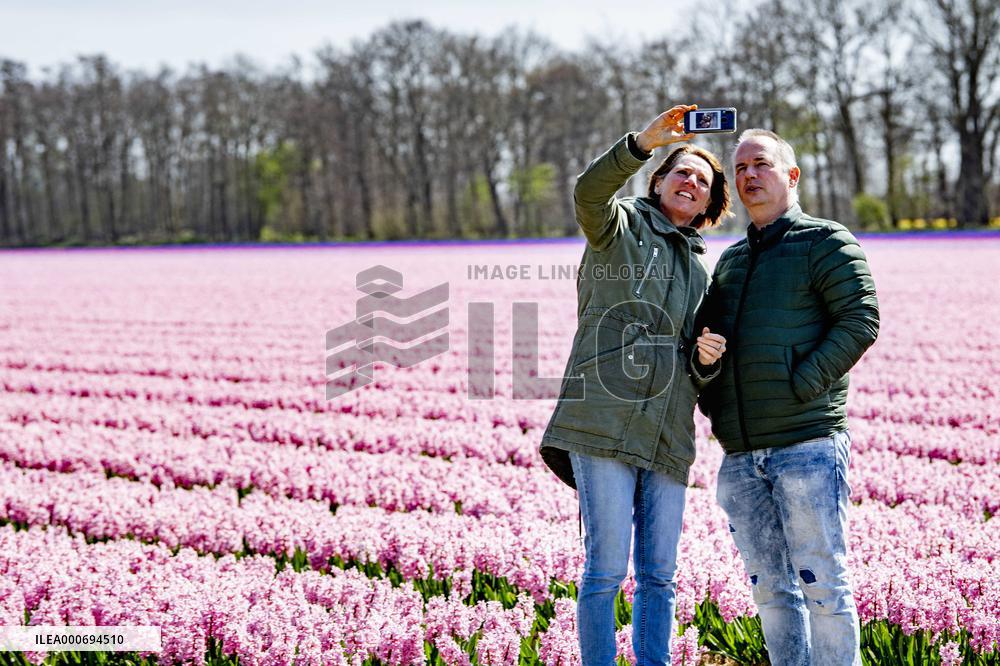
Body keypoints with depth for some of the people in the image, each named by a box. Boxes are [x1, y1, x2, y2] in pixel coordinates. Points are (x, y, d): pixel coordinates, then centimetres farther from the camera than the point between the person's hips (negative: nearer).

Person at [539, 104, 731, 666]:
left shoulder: (700, 272, 24)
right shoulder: (621, 226, 8)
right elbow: (589, 192, -17)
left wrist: (709, 359, 2)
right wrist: (644, 142, -31)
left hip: (668, 440, 6)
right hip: (603, 425, -6)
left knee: (660, 575, 7)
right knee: (607, 569, -6)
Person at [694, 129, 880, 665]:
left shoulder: (826, 243, 1)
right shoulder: (730, 259, 22)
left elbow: (860, 321, -10)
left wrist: (800, 387, -15)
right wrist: (712, 403, 8)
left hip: (808, 444, -6)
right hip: (740, 454, 7)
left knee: (820, 580, -5)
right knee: (770, 587, 9)